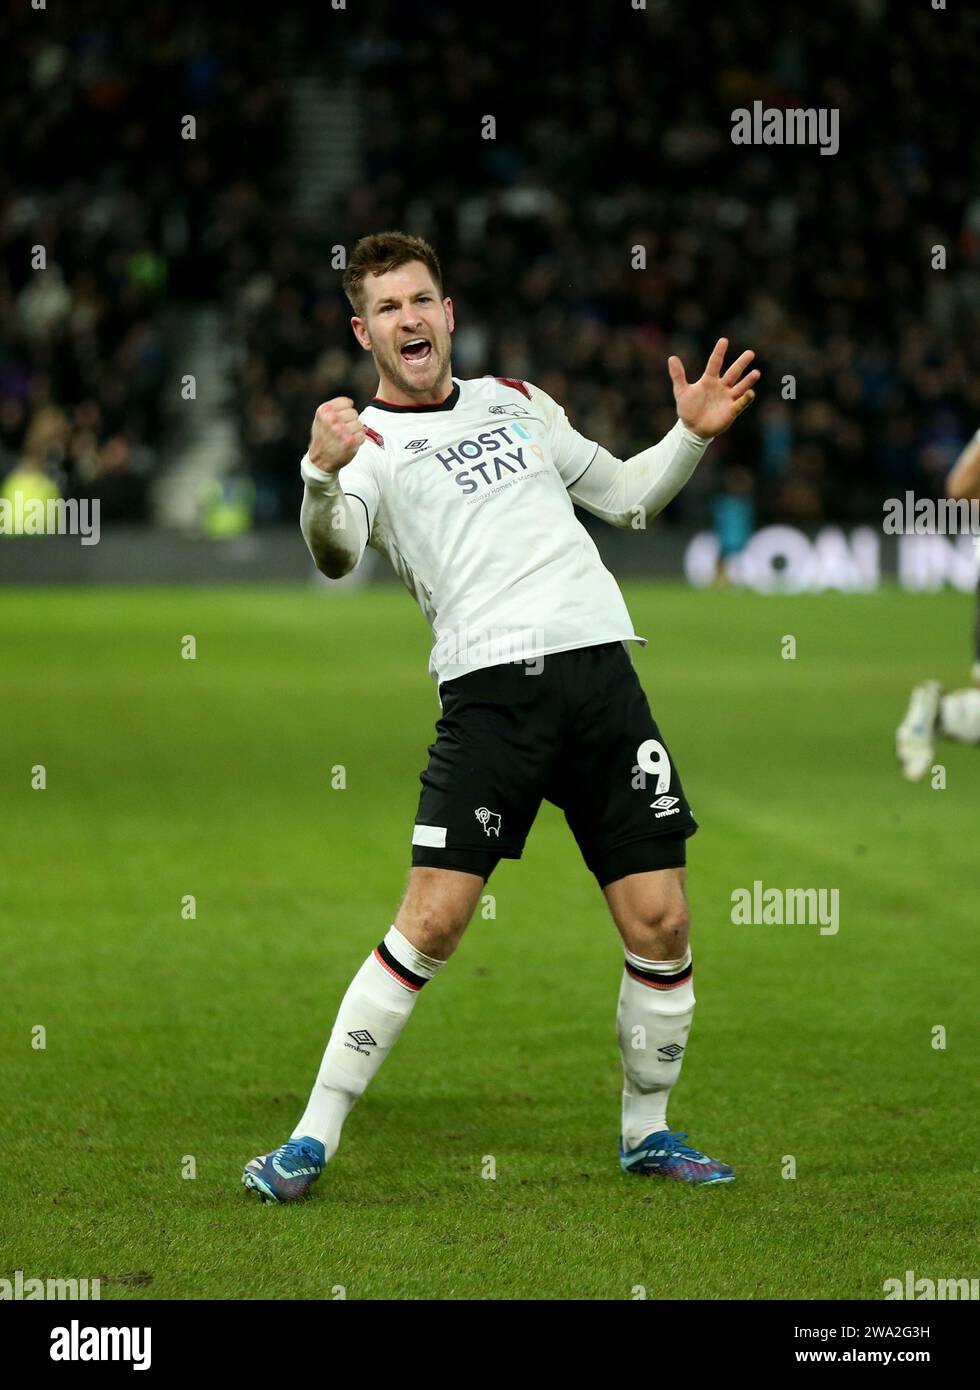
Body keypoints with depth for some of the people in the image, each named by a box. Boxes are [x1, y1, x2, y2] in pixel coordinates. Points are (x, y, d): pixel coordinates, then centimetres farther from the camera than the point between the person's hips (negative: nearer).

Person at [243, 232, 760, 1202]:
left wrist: (693, 434, 15)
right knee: (433, 919, -14)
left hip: (601, 667, 4)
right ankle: (313, 1139, -5)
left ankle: (646, 1132, 21)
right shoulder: (369, 444, 5)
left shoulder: (516, 402, 21)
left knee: (659, 923, 1)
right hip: (490, 684, -4)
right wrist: (321, 476, -36)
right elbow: (335, 555, -16)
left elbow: (625, 495, 32)